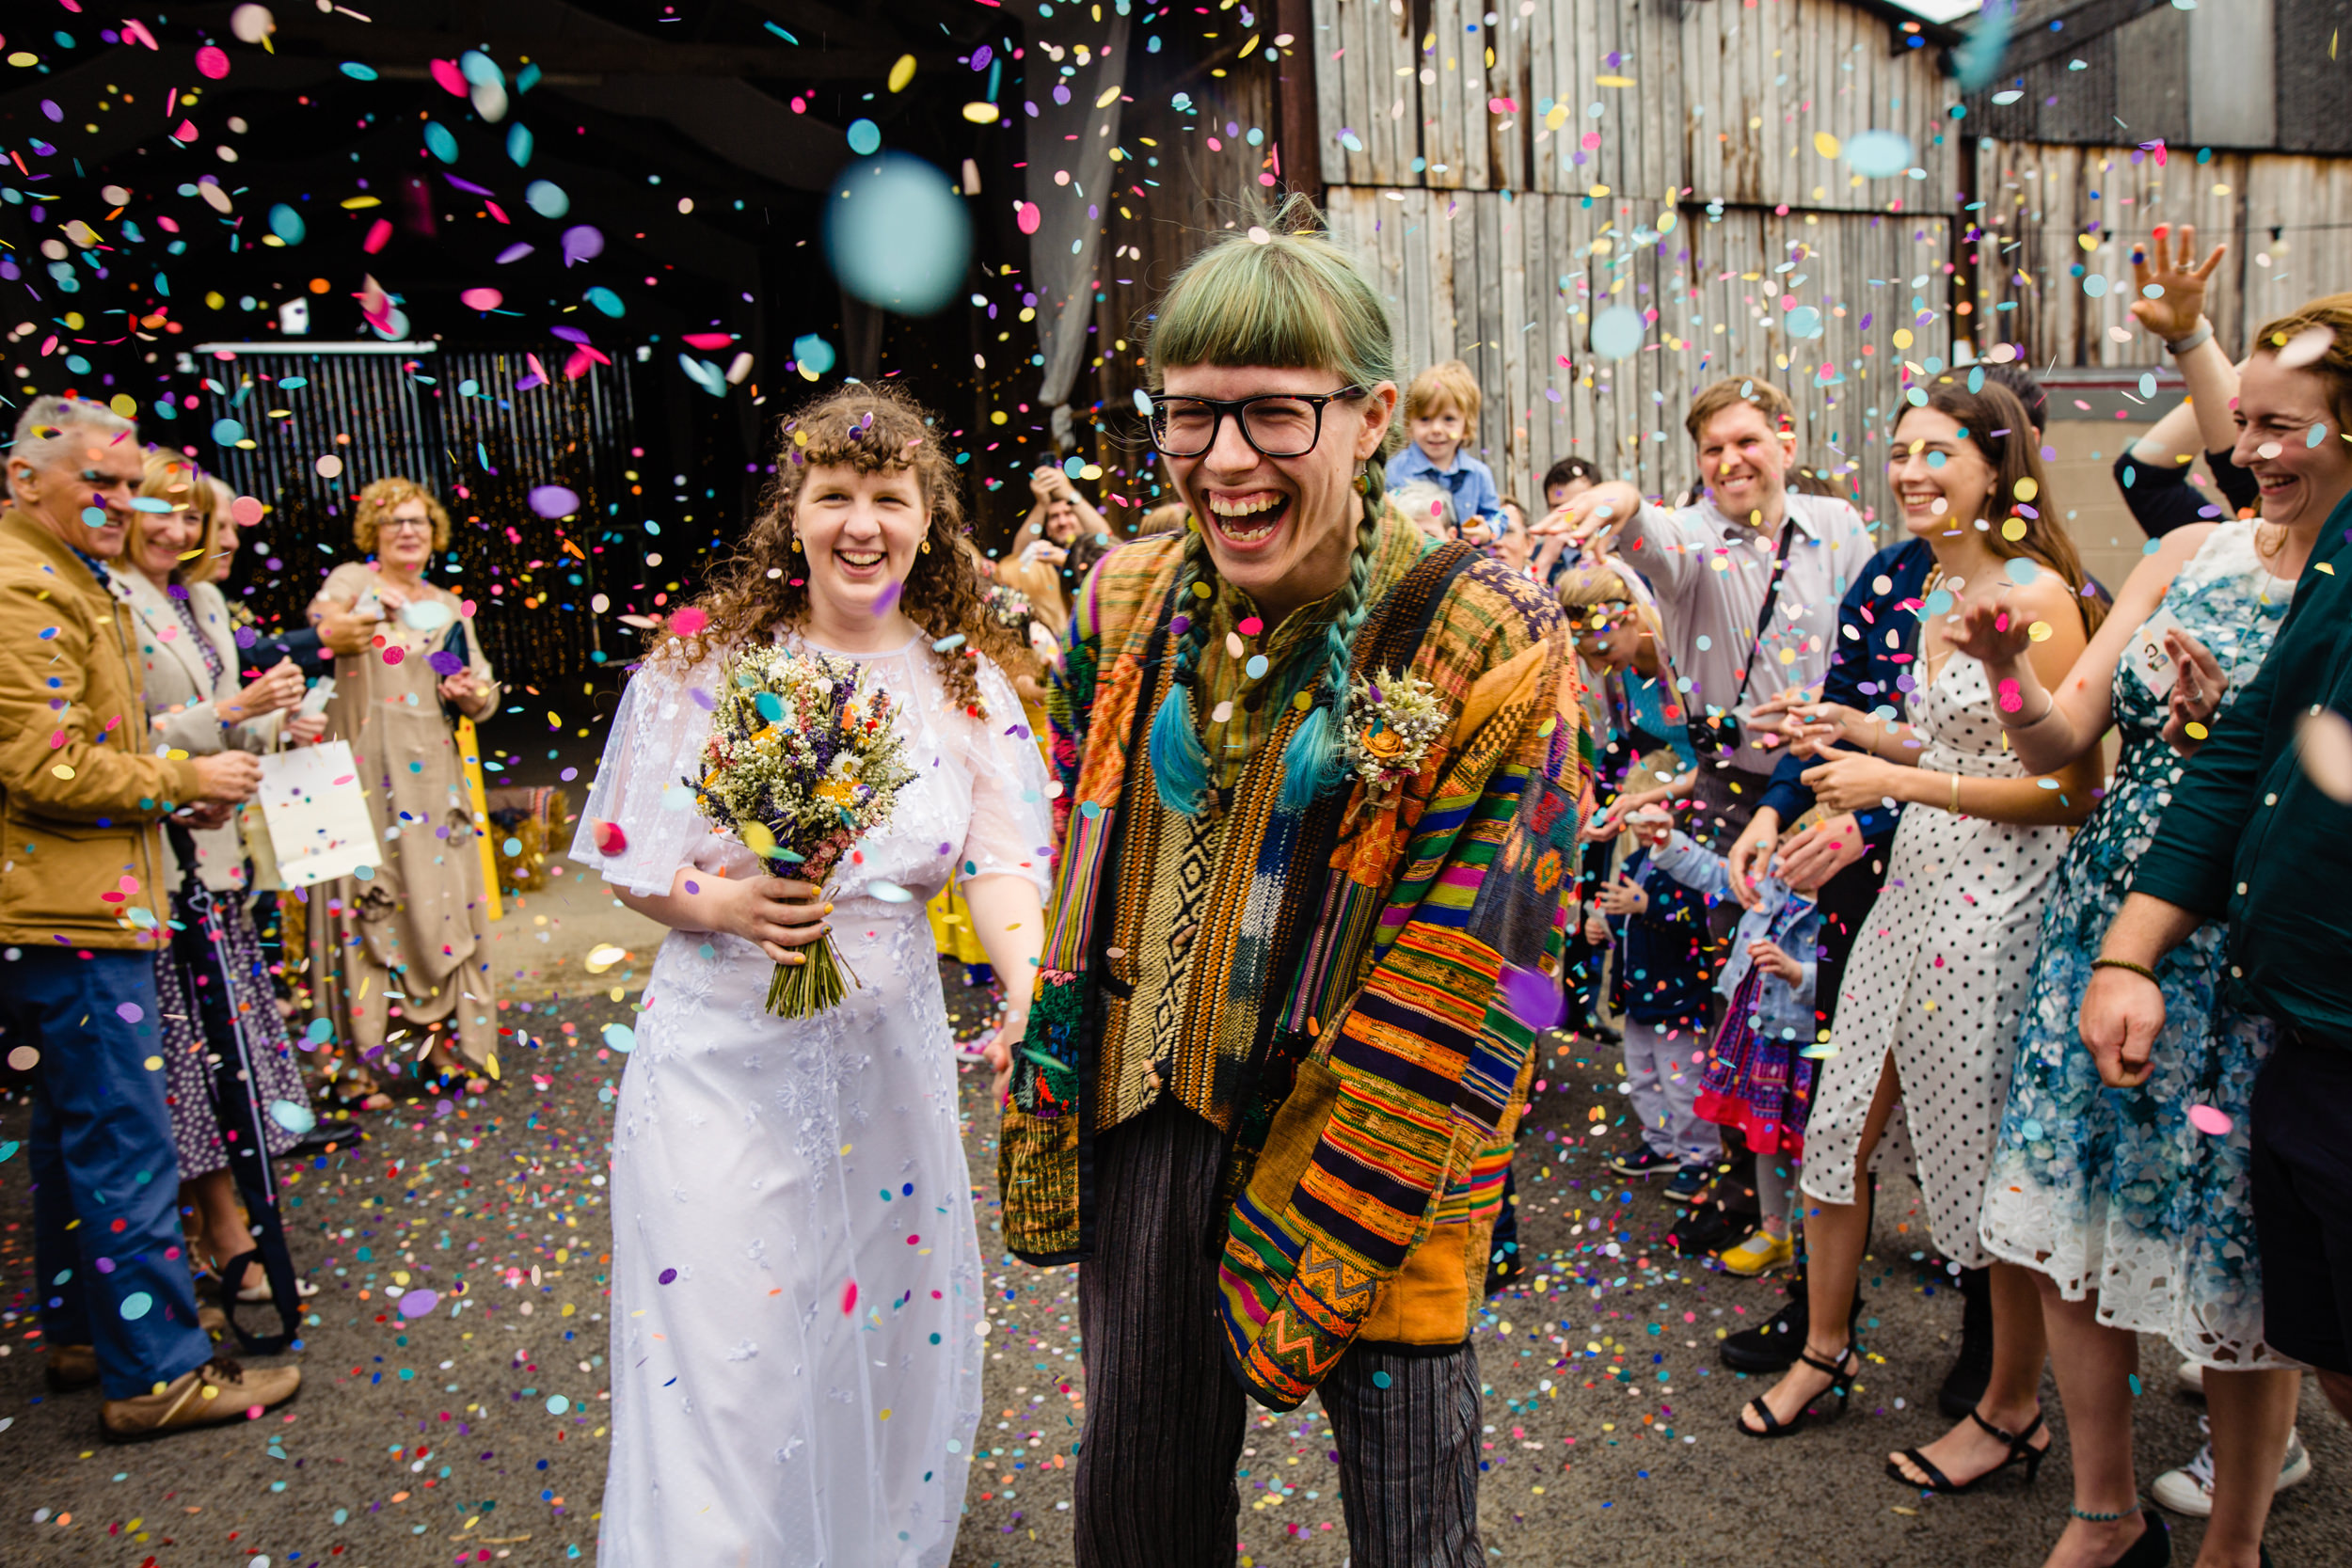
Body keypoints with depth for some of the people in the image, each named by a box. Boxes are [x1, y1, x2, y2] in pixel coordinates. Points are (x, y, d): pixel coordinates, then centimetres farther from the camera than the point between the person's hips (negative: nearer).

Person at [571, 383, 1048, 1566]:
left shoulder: (964, 682, 0)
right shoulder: (706, 663, -6)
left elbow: (1002, 866, -8)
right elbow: (628, 865, 0)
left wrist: (1033, 994, -27)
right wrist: (722, 903, -21)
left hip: (887, 1051, 3)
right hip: (725, 1056, -2)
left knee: (884, 1350, 17)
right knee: (722, 1365, 4)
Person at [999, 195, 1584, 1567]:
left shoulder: (1482, 646, -16)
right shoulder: (1130, 607, 0)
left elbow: (1471, 984, -16)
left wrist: (1327, 1236, -15)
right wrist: (1054, 1098, 10)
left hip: (1376, 1145, -4)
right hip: (1151, 1110, 5)